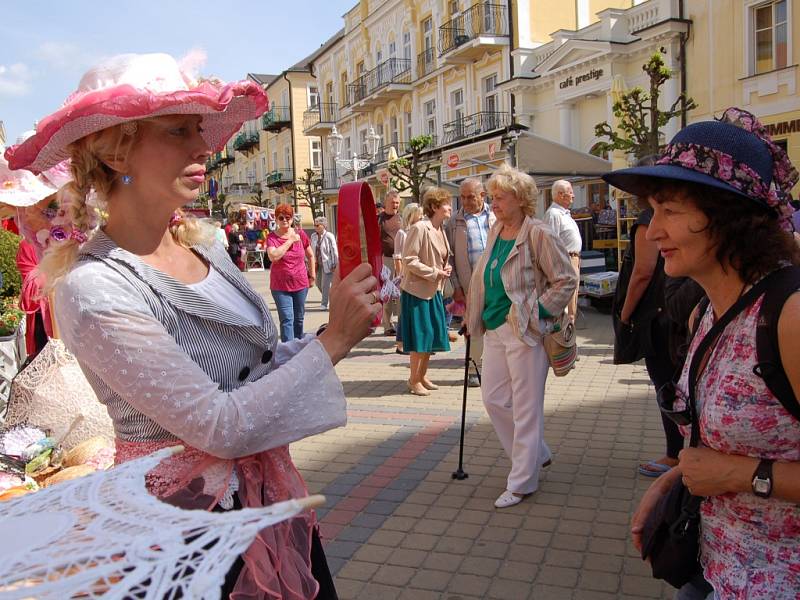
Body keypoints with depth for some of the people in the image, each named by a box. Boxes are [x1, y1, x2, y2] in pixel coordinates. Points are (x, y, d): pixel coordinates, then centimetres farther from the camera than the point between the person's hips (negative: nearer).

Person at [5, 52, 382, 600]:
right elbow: (219, 426, -25)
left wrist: (341, 332, -7)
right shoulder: (94, 288, -23)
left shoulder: (203, 244, -2)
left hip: (270, 487, 7)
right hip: (192, 512, -6)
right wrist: (332, 342, -22)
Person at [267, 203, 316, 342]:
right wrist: (290, 241, -18)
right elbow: (273, 257, -25)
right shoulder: (271, 237, -7)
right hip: (280, 286, -3)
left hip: (301, 284, 3)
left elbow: (310, 256, 13)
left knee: (299, 318, 15)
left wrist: (312, 275, 12)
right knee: (286, 319, -8)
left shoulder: (300, 234, 1)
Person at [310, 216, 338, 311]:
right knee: (318, 283, 16)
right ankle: (326, 299, 38)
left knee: (325, 285, -3)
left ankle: (324, 304, 8)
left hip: (327, 264, -7)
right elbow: (312, 250, 11)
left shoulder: (329, 236, -14)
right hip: (318, 264, 7)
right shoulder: (313, 236, 3)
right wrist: (313, 262, 11)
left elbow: (334, 251, -13)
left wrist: (335, 265, -13)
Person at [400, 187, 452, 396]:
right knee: (420, 336, -1)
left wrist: (446, 269, 2)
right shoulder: (419, 228, -17)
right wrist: (435, 273, -18)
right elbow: (409, 261, -19)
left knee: (432, 334, 12)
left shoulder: (441, 230, 8)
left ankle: (423, 376, 26)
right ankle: (414, 380, 13)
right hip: (417, 290, -8)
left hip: (434, 290, 8)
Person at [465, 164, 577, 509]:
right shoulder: (495, 232, 10)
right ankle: (536, 455, 33)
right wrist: (477, 314, 15)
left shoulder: (538, 235, -13)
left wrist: (536, 312, -14)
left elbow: (566, 280, -11)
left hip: (525, 332, -8)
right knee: (493, 399, 12)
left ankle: (522, 482, 15)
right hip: (494, 329, 8)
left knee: (525, 408, 2)